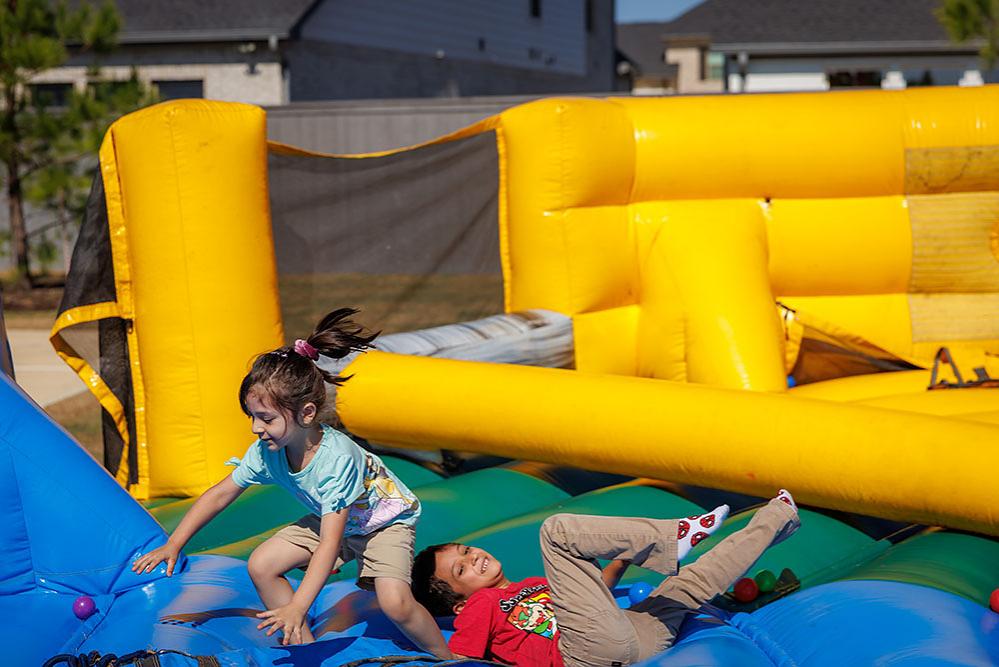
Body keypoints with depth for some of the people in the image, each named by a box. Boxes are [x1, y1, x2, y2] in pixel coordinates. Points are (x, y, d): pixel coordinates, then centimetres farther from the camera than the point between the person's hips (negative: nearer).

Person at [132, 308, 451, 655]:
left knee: (395, 604, -28)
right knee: (261, 566, -9)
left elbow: (329, 544, -39)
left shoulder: (337, 458, -38)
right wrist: (173, 545, -4)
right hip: (332, 519, 7)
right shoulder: (267, 451, -19)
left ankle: (449, 658, -2)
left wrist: (297, 607, -43)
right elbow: (220, 494, -3)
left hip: (385, 519, -7)